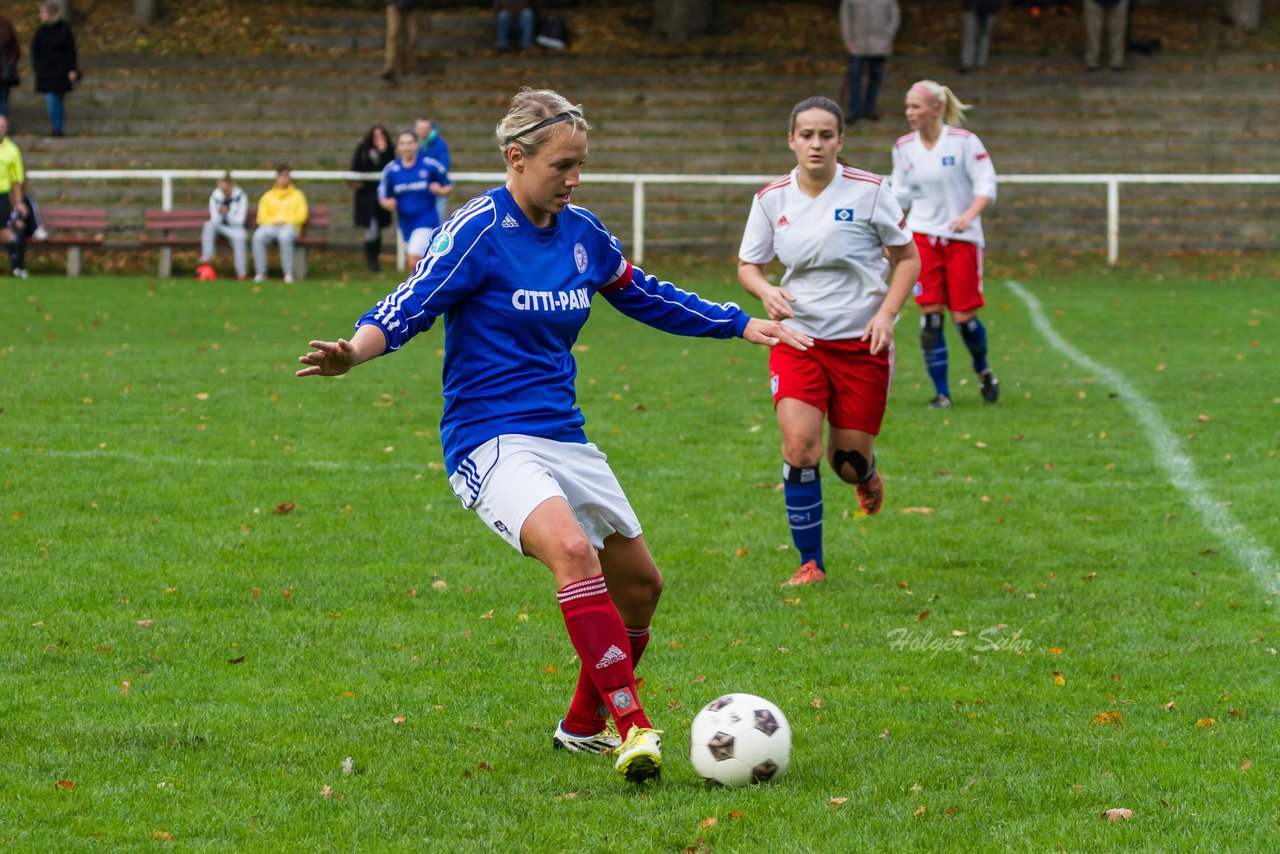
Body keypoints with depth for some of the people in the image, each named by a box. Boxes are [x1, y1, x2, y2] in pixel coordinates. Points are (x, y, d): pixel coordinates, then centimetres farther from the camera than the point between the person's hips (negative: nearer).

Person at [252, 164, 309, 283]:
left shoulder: (297, 195, 21)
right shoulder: (268, 196, 25)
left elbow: (301, 216, 7)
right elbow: (261, 216, 13)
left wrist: (284, 220, -8)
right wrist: (273, 221, -8)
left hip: (289, 226, -2)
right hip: (270, 226, 2)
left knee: (285, 237, -40)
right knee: (258, 237, -34)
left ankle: (289, 273, -36)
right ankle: (260, 272, -33)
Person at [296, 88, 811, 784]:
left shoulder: (582, 233, 7)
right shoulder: (476, 231, -12)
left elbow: (647, 298, 22)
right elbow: (409, 308, -17)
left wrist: (743, 325, 23)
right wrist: (353, 352, -37)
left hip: (564, 438, 8)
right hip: (490, 442, -8)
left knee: (640, 584, 13)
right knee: (572, 550, -33)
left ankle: (583, 726, 34)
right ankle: (632, 725, -33)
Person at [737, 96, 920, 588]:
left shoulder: (868, 192, -7)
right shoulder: (772, 199, -1)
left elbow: (907, 258, 2)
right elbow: (748, 265, 10)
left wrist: (886, 313, -12)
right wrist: (766, 292, -13)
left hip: (862, 343, -1)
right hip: (798, 337, 1)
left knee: (849, 460, 2)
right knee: (799, 445, -17)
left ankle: (865, 476, 43)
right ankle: (810, 564, -4)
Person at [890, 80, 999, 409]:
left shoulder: (964, 141, -8)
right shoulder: (904, 147, 4)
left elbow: (986, 184, -9)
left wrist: (969, 215, -25)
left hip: (961, 237, -3)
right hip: (922, 236, 3)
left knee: (964, 316, -3)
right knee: (930, 313, -8)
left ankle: (983, 371, 27)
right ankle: (941, 392, -1)